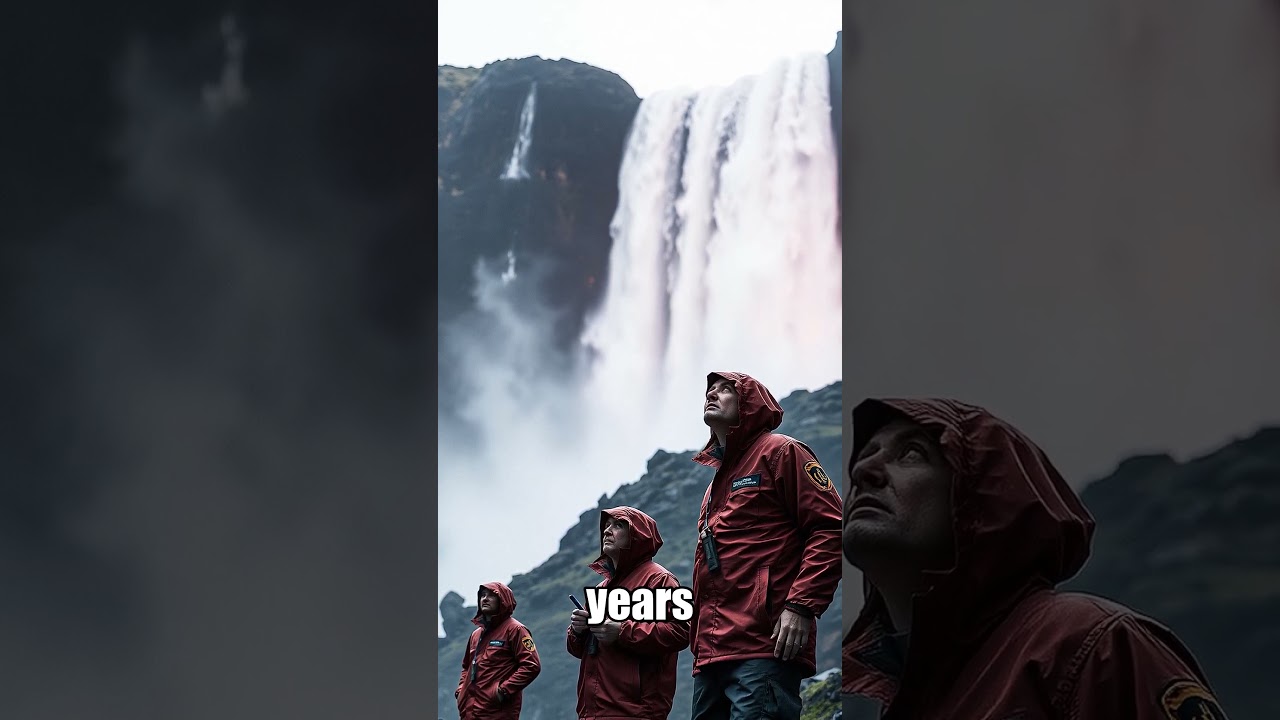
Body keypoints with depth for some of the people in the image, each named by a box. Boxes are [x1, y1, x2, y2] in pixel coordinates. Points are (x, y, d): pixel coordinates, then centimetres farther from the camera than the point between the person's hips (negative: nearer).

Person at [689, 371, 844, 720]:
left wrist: (801, 607, -18)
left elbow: (830, 528, -8)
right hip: (711, 653, 9)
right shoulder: (719, 479, 28)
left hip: (763, 648, -9)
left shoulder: (780, 452, 3)